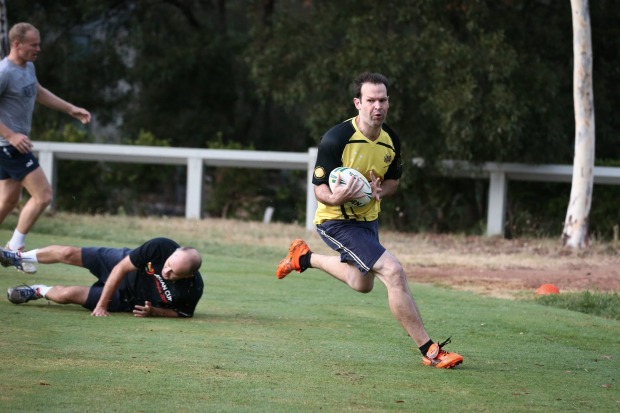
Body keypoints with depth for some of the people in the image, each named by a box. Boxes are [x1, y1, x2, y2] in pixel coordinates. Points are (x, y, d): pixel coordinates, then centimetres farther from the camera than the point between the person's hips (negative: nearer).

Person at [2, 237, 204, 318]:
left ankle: (38, 291, 27)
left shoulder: (193, 289, -36)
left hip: (127, 298, 0)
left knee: (67, 295, -10)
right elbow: (121, 268, -24)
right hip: (123, 266, 1)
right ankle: (17, 257, 30)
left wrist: (154, 311, -31)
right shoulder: (161, 247, -35)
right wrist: (101, 305, -23)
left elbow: (182, 313, -13)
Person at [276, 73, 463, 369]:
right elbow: (319, 188, -18)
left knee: (362, 284, 29)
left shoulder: (391, 140, -5)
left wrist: (380, 190, -12)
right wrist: (336, 197, -42)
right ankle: (429, 351, -17)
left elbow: (393, 179, 12)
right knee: (393, 272, -22)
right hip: (336, 221, -8)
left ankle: (304, 257, 48)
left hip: (368, 220, 8)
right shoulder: (335, 139, -24)